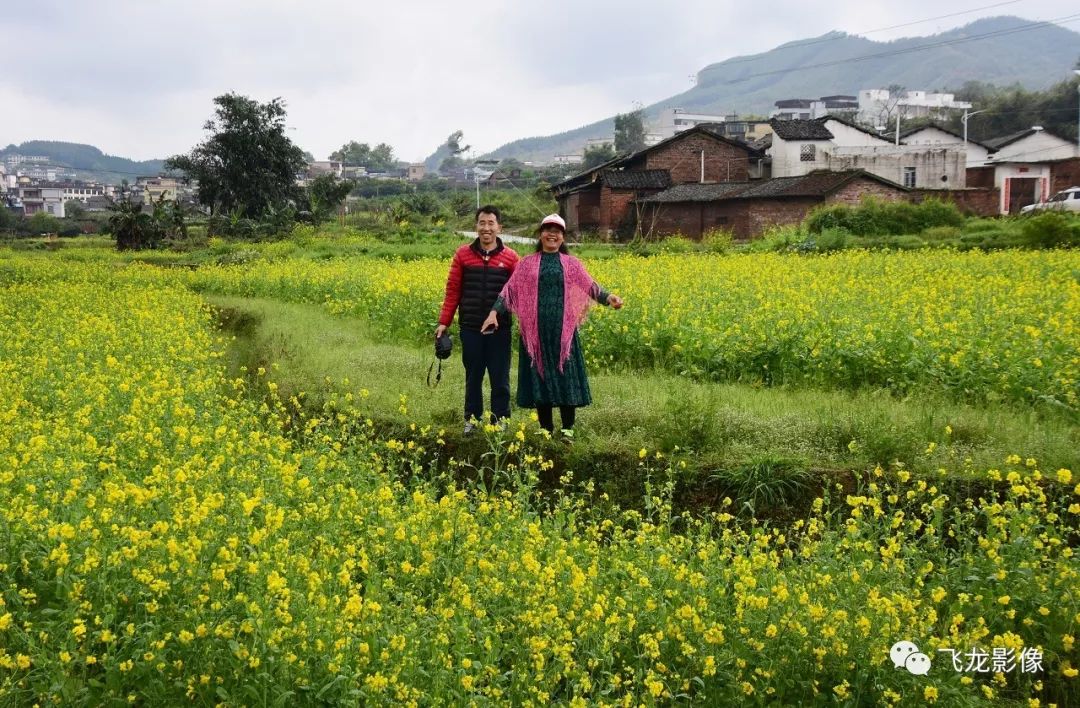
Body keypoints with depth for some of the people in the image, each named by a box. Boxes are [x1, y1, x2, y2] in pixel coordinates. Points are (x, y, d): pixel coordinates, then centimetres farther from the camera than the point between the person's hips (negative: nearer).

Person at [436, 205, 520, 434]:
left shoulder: (510, 257, 0)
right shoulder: (462, 254, 2)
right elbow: (453, 290, 3)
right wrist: (444, 322, -2)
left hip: (499, 329, -1)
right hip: (470, 328, 1)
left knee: (500, 377, 8)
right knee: (473, 376, 12)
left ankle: (500, 421, 20)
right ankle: (472, 419, 25)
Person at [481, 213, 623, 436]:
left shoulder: (571, 264, 9)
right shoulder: (527, 263, 8)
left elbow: (590, 286, -1)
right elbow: (510, 290, 2)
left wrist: (608, 297, -21)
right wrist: (494, 311, -13)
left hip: (563, 329, 0)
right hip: (536, 330, 0)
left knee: (566, 376, -1)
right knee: (540, 376, 4)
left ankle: (568, 430, 8)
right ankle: (545, 430, 13)